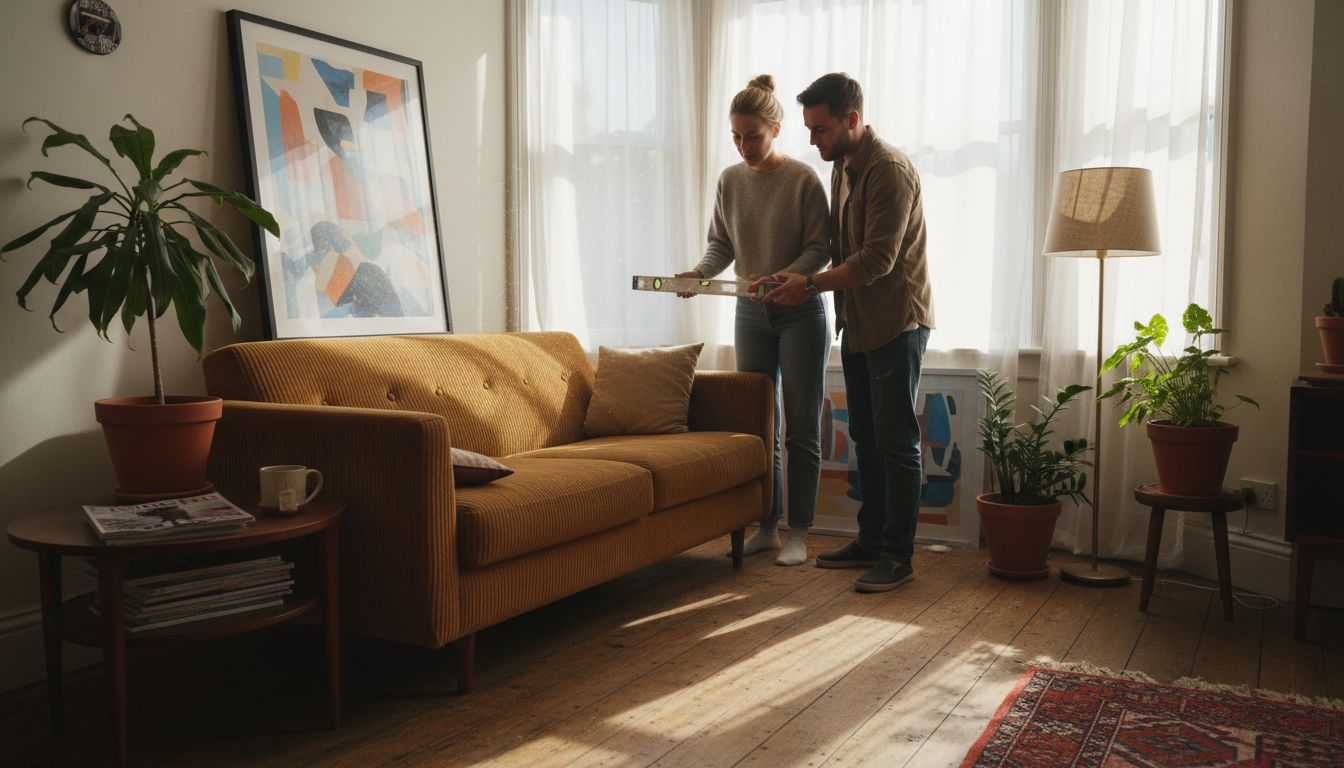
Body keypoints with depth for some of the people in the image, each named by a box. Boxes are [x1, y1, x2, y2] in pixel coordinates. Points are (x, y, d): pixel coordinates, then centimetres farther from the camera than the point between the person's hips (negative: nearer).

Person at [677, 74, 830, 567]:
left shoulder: (802, 178, -9)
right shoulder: (730, 180, 6)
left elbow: (820, 249, -10)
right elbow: (721, 244, 10)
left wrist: (787, 277, -27)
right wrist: (699, 273, -9)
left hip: (800, 313, -5)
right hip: (750, 314, 5)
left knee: (801, 428, 2)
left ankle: (798, 532, 11)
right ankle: (767, 526, 20)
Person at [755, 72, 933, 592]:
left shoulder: (888, 169, -17)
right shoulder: (841, 166, 12)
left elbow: (877, 260, -23)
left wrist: (811, 285, -20)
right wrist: (800, 281, 5)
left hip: (896, 322, -9)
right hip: (857, 323, 9)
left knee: (896, 442, -3)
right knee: (865, 438, 13)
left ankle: (898, 556, 5)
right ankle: (871, 541, 23)